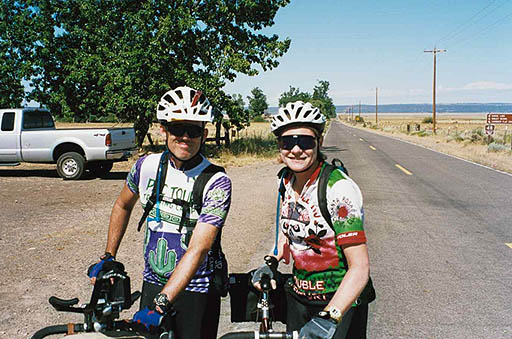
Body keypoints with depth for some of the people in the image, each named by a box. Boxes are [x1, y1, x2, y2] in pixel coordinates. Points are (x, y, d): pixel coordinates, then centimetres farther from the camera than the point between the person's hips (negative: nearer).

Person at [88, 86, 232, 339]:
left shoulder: (216, 183, -19)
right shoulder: (147, 166, -5)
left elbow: (198, 250, -26)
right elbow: (123, 206, 15)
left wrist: (160, 305, -32)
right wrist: (108, 257, 11)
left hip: (195, 291, -3)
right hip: (152, 284, 4)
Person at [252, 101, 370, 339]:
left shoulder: (339, 189, -23)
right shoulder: (286, 181, -3)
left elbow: (360, 268, -25)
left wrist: (328, 319, -35)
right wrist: (271, 263, -2)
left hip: (339, 301, -5)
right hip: (298, 298, 6)